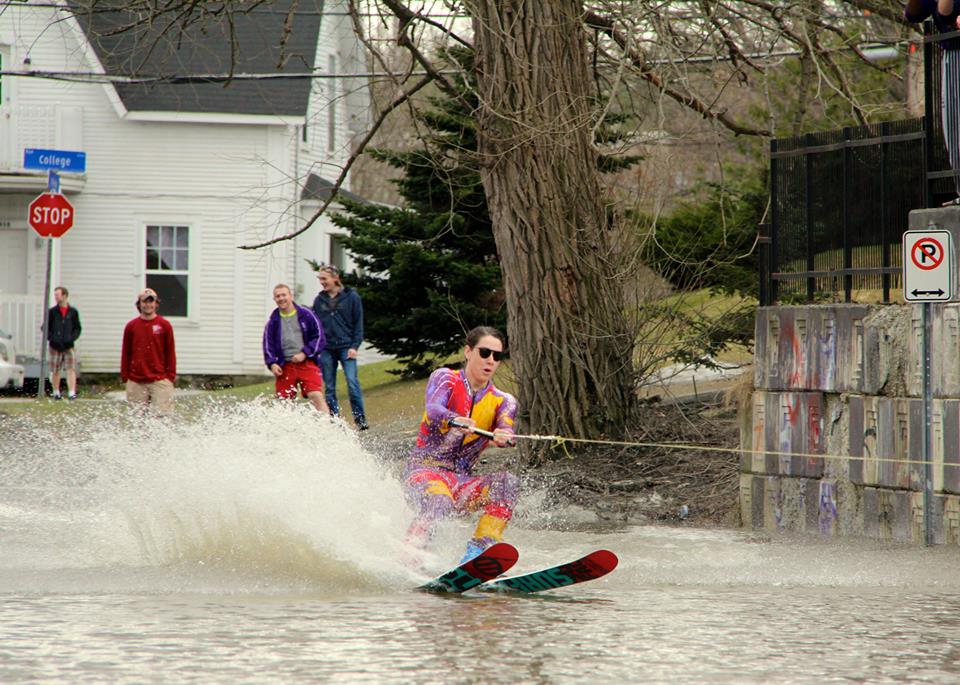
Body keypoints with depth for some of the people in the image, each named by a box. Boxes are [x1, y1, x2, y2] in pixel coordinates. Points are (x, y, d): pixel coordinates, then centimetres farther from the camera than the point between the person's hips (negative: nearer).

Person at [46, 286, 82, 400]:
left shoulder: (73, 312, 5)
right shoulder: (52, 312, 5)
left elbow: (77, 328, 8)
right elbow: (45, 328, 6)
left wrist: (71, 338, -9)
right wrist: (52, 339, -9)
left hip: (69, 346, -1)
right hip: (55, 347, 1)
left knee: (71, 369, -11)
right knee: (55, 371, 6)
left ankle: (71, 392, -15)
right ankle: (56, 392, 17)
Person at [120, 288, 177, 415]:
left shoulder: (164, 325, 3)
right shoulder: (131, 326, 7)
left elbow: (170, 352, 6)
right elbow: (125, 353, 12)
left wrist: (171, 375, 1)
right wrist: (124, 376, 8)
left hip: (159, 379, -2)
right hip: (136, 382, 2)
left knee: (163, 414, -9)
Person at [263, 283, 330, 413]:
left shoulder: (306, 315, 4)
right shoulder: (273, 321, 11)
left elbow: (319, 336, 3)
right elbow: (268, 344, 11)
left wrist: (304, 353, -8)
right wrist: (272, 363, -5)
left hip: (307, 363, -2)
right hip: (285, 367, 3)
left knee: (316, 396, -17)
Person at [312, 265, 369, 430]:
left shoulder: (351, 297, 2)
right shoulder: (319, 300, 11)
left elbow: (358, 323, 2)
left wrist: (354, 346, -7)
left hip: (346, 347, -4)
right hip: (326, 349, 4)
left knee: (352, 383, -14)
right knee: (329, 387, 1)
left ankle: (360, 419, -11)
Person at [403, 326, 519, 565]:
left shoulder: (503, 402, 11)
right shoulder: (445, 379, 1)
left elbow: (506, 431, -11)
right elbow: (433, 410, -20)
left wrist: (503, 437, -36)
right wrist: (454, 420, -43)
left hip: (461, 482, 5)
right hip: (424, 467, -4)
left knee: (507, 483, -24)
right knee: (439, 502, -37)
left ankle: (476, 553, -31)